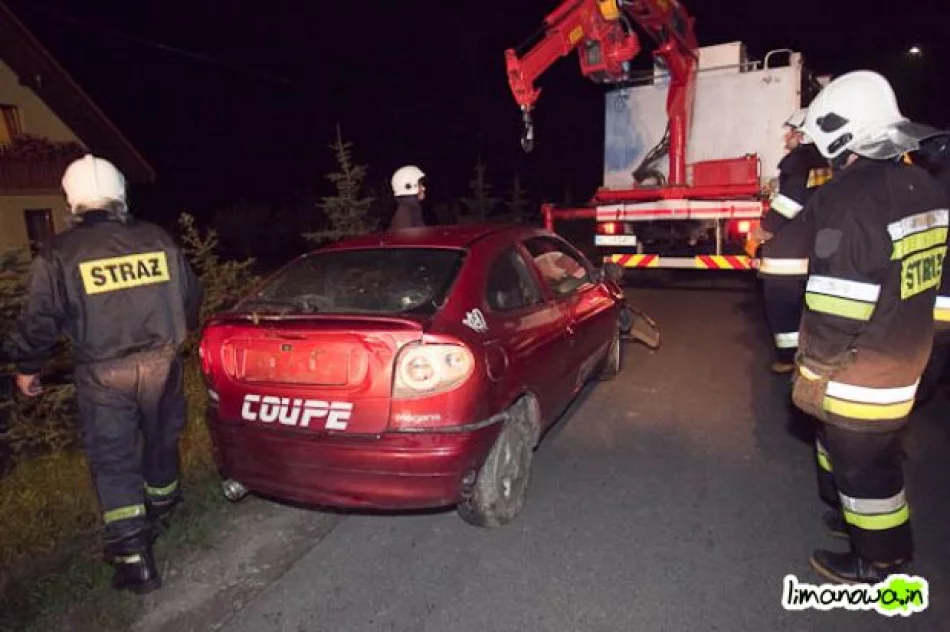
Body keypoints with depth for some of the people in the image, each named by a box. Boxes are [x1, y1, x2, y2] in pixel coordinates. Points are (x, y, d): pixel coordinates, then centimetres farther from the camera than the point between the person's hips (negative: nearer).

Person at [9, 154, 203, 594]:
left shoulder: (59, 254, -8)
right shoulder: (158, 239, 0)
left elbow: (40, 319, -4)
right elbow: (191, 296, 9)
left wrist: (27, 368, 13)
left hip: (102, 374, -3)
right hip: (160, 363, 3)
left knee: (112, 460, 6)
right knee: (161, 440, 22)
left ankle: (133, 557, 7)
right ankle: (160, 508, 44)